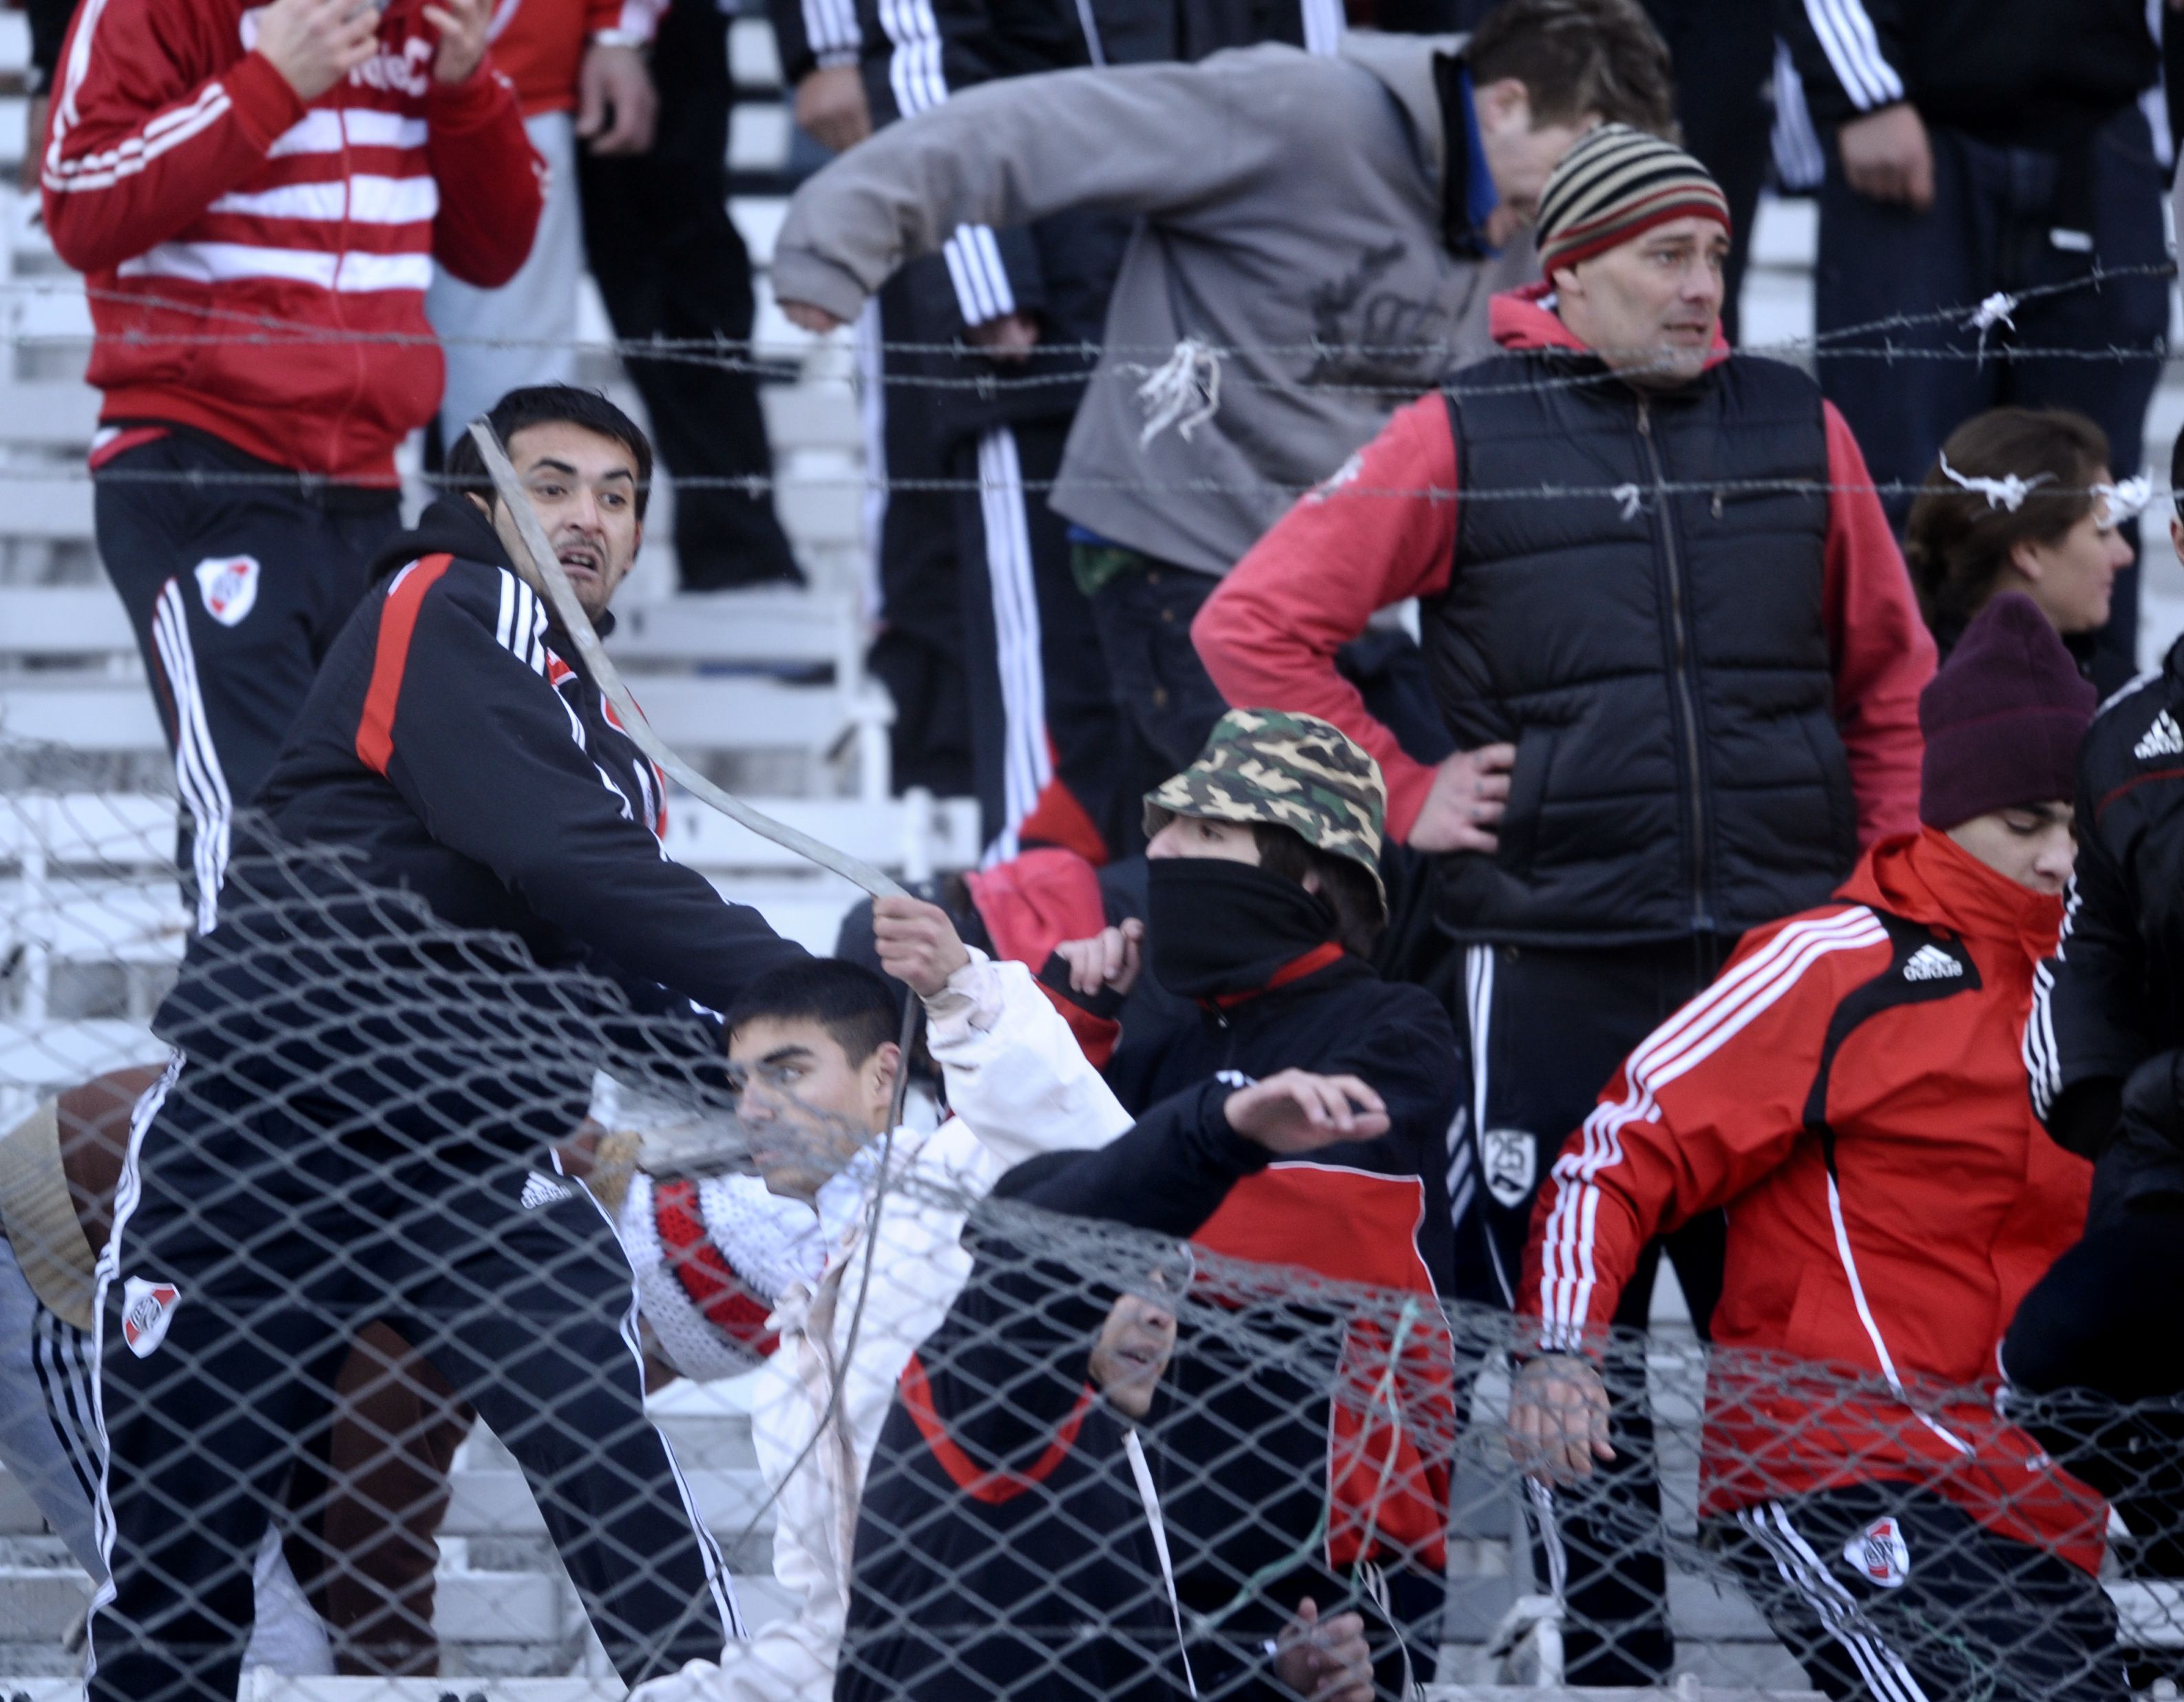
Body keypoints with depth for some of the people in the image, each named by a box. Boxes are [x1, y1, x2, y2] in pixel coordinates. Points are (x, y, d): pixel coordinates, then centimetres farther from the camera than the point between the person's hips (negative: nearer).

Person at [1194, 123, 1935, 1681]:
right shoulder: (1465, 442, -1)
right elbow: (1256, 625, 1)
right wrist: (1400, 795, -1)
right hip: (1556, 962, -1)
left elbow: (1890, 677, 16)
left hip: (1781, 958, 1)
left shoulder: (1795, 431, 7)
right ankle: (1614, 1656, 14)